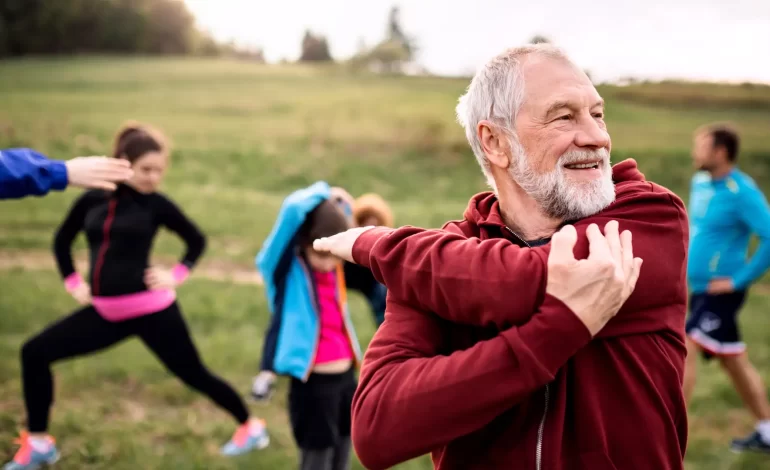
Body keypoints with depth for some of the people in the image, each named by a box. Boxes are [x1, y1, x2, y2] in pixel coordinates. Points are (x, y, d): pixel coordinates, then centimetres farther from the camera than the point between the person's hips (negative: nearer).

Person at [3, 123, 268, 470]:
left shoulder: (157, 204, -5)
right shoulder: (91, 200, 3)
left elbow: (197, 240, 9)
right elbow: (62, 240, 19)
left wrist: (177, 275, -3)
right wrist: (73, 282, 10)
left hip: (150, 310, -4)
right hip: (105, 313, 5)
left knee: (194, 374, 3)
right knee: (34, 352, 2)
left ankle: (250, 427, 25)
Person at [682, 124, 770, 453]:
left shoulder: (742, 192, -17)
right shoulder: (700, 182, 7)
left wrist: (739, 280, -20)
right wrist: (688, 262, 15)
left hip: (721, 292, -9)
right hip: (700, 289, 9)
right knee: (734, 362, 17)